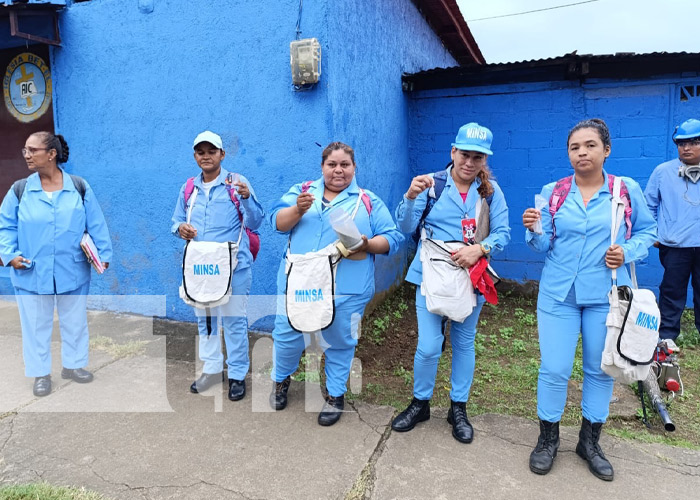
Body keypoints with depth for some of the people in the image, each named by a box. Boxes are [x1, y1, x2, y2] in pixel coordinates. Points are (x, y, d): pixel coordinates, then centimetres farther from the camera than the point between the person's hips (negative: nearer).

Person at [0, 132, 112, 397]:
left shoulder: (79, 187, -3)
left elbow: (96, 224, -1)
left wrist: (104, 254, -4)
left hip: (73, 272, 0)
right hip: (32, 274, 0)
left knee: (75, 320, 14)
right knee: (36, 324, 11)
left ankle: (73, 364, 33)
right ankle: (41, 373, 27)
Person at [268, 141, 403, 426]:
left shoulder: (369, 202, 6)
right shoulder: (302, 191, 10)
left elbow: (392, 239, 1)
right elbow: (278, 222, 1)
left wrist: (367, 245, -18)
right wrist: (298, 209, -18)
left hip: (345, 289, -1)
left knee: (340, 342, 11)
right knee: (287, 335, 9)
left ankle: (336, 395, 33)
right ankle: (281, 379, 39)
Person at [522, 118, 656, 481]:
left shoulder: (627, 190, 0)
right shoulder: (552, 192, 1)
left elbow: (647, 231, 10)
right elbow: (544, 246, 1)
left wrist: (628, 252, -9)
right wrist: (534, 230, -20)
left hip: (606, 296, 1)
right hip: (558, 294, 0)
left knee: (601, 369, 12)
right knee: (554, 369, 0)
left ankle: (590, 441, 32)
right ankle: (548, 438, 22)